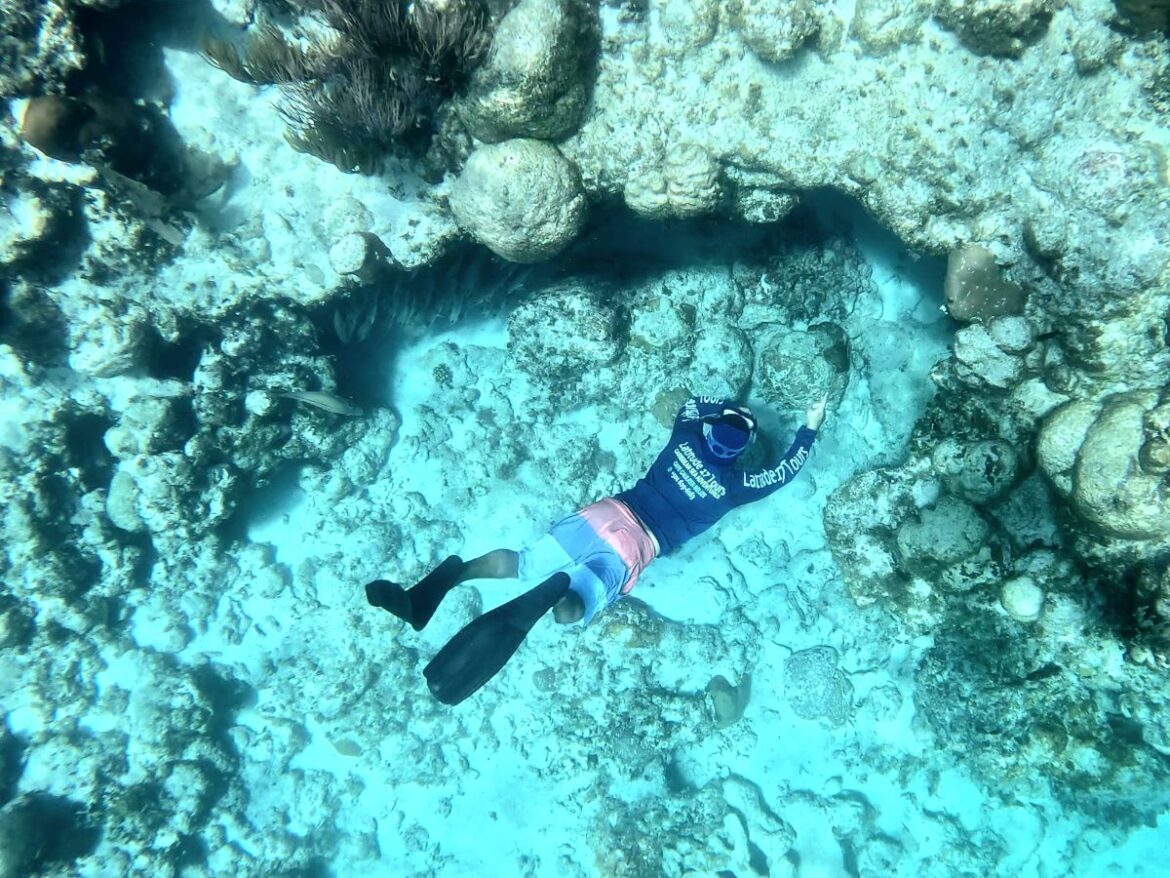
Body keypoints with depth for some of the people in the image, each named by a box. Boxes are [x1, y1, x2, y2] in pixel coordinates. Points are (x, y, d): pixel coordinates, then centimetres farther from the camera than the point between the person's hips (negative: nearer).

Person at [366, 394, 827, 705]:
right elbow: (783, 473, 21)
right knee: (570, 609, -21)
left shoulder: (685, 438, 14)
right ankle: (554, 590, -57)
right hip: (635, 547, -4)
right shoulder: (733, 485, 6)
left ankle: (451, 573, -22)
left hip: (609, 513, 4)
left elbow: (692, 402, 37)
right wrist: (810, 429, 31)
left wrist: (729, 406, 41)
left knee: (519, 562, 3)